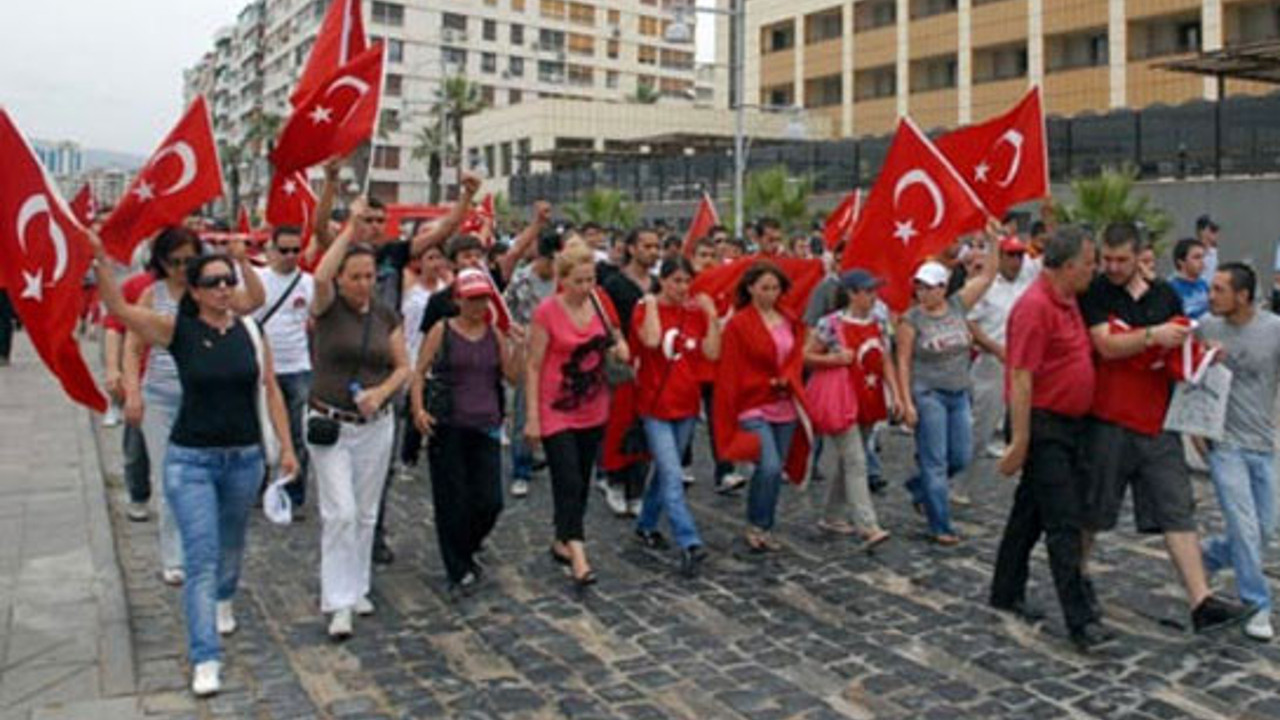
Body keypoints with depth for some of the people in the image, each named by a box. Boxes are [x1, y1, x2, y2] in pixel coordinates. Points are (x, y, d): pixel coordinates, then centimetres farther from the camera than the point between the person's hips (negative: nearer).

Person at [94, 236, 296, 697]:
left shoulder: (251, 332, -1)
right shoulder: (177, 329, -8)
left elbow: (271, 390, 4)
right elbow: (118, 308, -21)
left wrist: (286, 446, 3)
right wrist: (101, 258, -35)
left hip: (245, 458, 3)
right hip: (191, 459, -3)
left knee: (231, 545, 22)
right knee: (201, 556, -7)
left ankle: (222, 600, 52)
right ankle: (205, 659, -2)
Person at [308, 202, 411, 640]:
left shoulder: (386, 316, 6)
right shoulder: (327, 307, -5)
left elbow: (403, 367, 8)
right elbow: (320, 276, -28)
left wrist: (381, 392, -12)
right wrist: (352, 224, -22)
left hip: (376, 426, 4)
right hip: (330, 425, -4)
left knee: (366, 513, 11)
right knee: (340, 512, -9)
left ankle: (358, 588, 27)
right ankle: (339, 603, -3)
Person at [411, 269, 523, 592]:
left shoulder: (496, 334, 9)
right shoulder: (441, 331, 1)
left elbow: (512, 376, 5)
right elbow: (419, 371, -1)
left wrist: (519, 347, -9)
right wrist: (418, 409, -14)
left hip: (486, 427, 3)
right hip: (447, 426, -3)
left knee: (490, 501, 1)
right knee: (452, 501, 1)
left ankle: (465, 549, 29)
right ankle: (459, 569, 16)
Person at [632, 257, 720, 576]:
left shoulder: (696, 312, 5)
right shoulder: (646, 308, -6)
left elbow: (712, 353, -5)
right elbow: (651, 340, -27)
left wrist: (711, 314, -9)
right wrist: (651, 303, -16)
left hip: (687, 405, 5)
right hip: (655, 406, -5)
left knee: (665, 471, 16)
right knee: (673, 476, -12)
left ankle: (647, 524, 35)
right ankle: (689, 544, -15)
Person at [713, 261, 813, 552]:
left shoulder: (790, 322, 10)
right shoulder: (738, 324, -7)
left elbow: (797, 357, 14)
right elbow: (729, 372, -7)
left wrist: (786, 379, -8)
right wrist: (729, 416, -9)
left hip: (784, 406, 6)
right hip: (754, 406, -6)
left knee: (774, 470, 10)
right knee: (770, 467, -17)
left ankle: (762, 529, 23)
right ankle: (757, 526, 2)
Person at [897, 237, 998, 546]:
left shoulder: (958, 305, 4)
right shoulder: (911, 320, -7)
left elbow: (987, 275, 3)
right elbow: (903, 362, -8)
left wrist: (992, 240, -6)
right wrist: (907, 402, -13)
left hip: (959, 394, 5)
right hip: (928, 394, -5)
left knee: (961, 457, 9)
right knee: (936, 462, -2)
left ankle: (919, 487, 35)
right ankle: (940, 527, 6)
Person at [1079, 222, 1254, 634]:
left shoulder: (1166, 296, 9)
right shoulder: (1093, 294, -4)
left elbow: (1180, 353, 19)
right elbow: (1107, 345, -16)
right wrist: (1152, 335, -26)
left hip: (1158, 422, 4)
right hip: (1109, 421, -4)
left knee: (1178, 511, 0)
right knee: (1092, 509, 8)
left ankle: (1201, 603, -1)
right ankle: (1078, 578, 29)